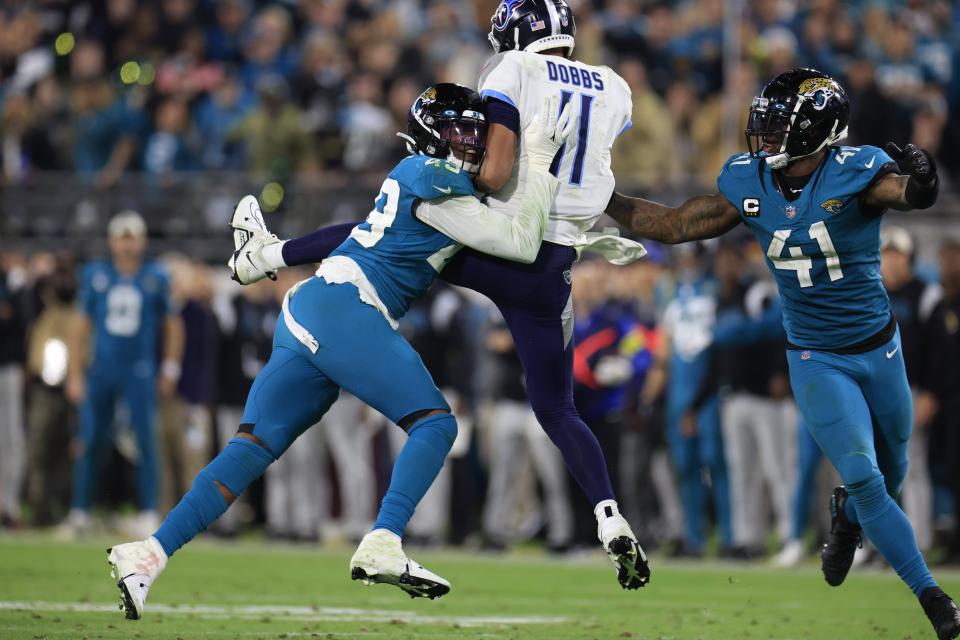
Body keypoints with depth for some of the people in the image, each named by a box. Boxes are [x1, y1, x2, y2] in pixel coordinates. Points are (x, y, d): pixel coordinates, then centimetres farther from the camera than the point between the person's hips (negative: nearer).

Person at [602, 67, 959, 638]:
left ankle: (849, 522, 51)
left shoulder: (854, 173, -20)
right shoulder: (748, 184, -7)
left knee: (890, 469, 16)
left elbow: (912, 194, -41)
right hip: (816, 361, 1)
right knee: (863, 478, -11)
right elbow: (672, 225, 5)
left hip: (879, 349, -1)